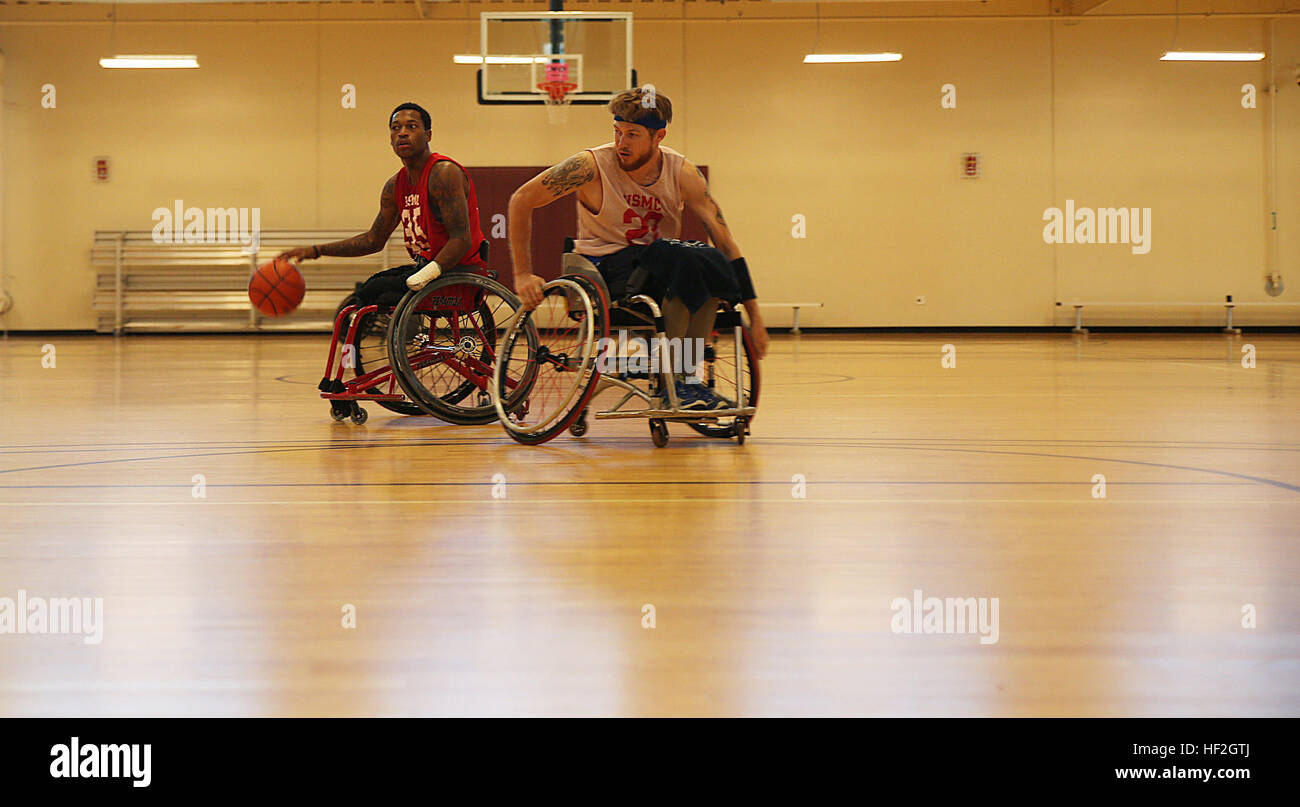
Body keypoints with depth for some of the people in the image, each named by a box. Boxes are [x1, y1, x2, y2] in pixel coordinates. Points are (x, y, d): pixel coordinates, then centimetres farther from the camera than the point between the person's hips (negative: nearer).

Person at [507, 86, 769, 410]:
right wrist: (523, 275, -12)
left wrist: (754, 316, -11)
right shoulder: (592, 166, -15)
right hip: (604, 267, -4)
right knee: (683, 261, -34)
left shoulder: (682, 173, -7)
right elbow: (521, 200, -8)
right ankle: (672, 381, -24)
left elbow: (725, 240, -7)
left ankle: (688, 376, -19)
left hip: (659, 264, 4)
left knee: (710, 263, -31)